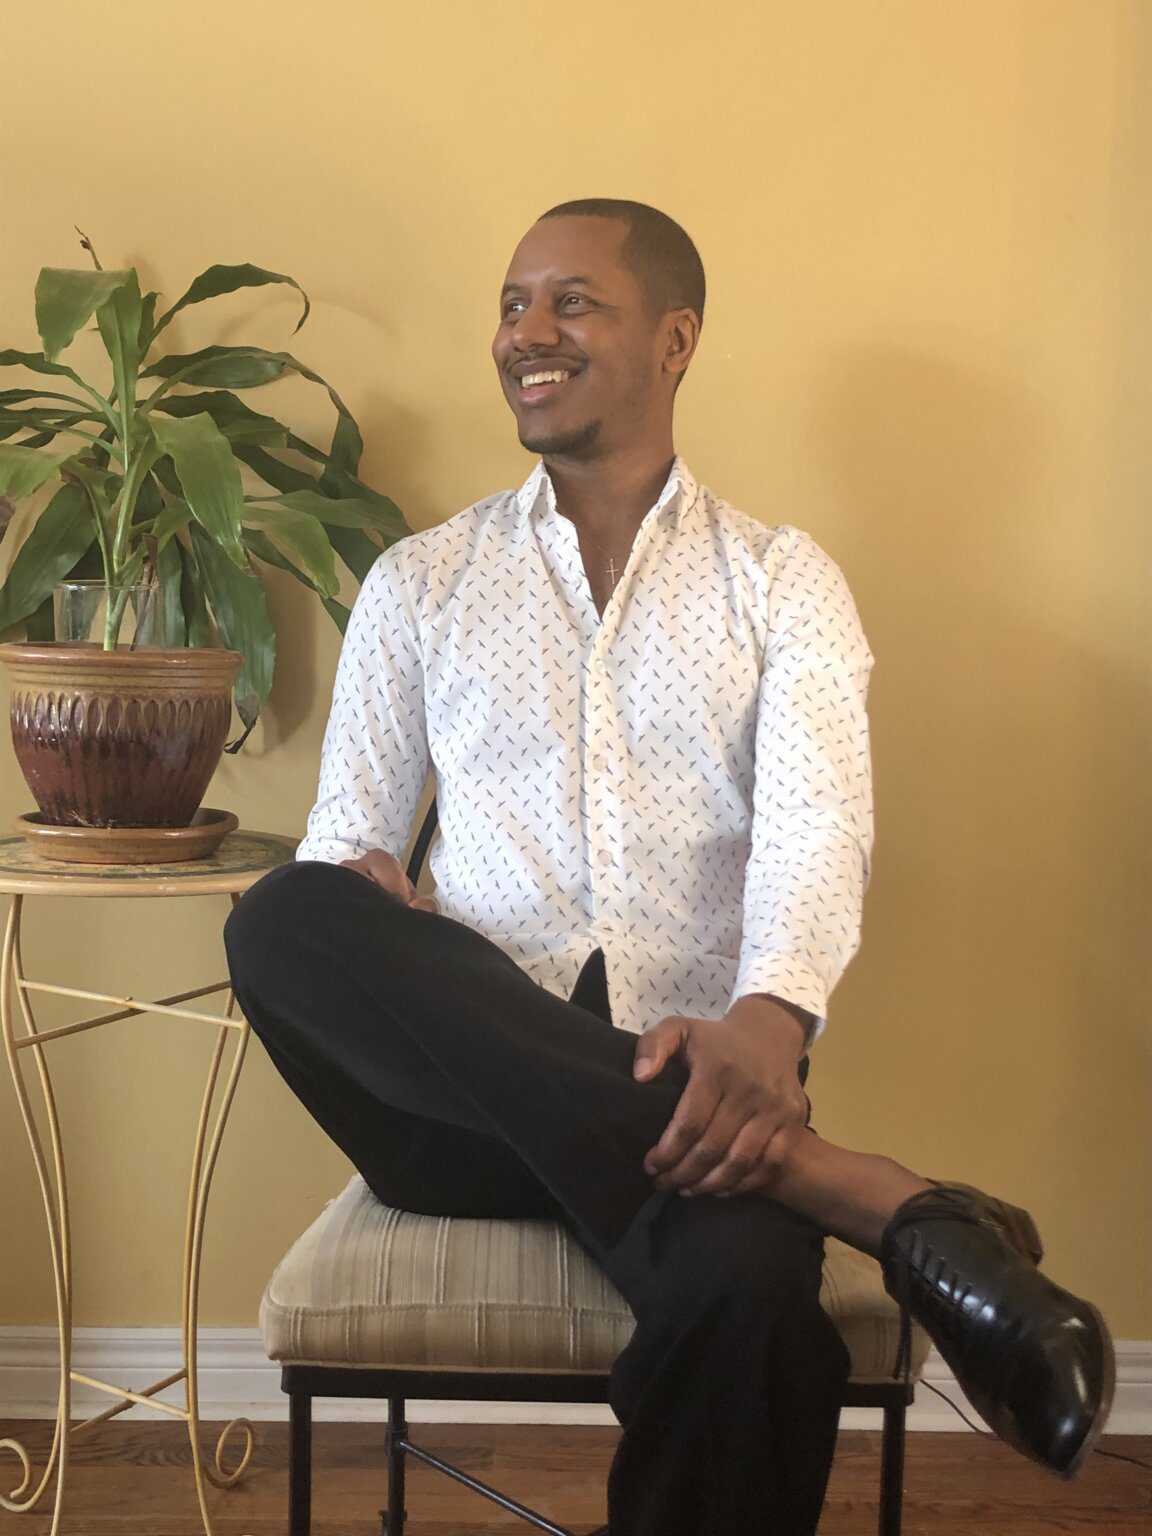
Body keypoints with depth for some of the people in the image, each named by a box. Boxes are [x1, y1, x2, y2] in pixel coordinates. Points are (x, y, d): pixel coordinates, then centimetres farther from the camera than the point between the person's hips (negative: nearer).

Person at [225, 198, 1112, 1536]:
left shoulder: (784, 583, 11)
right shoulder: (418, 584, 17)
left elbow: (817, 823, -6)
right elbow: (346, 835, 15)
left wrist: (767, 1023, -27)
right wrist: (364, 948, -11)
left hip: (695, 1083, -3)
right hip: (472, 1093, 4)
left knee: (747, 1294, -39)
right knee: (280, 921, -32)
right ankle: (869, 1200, -34)